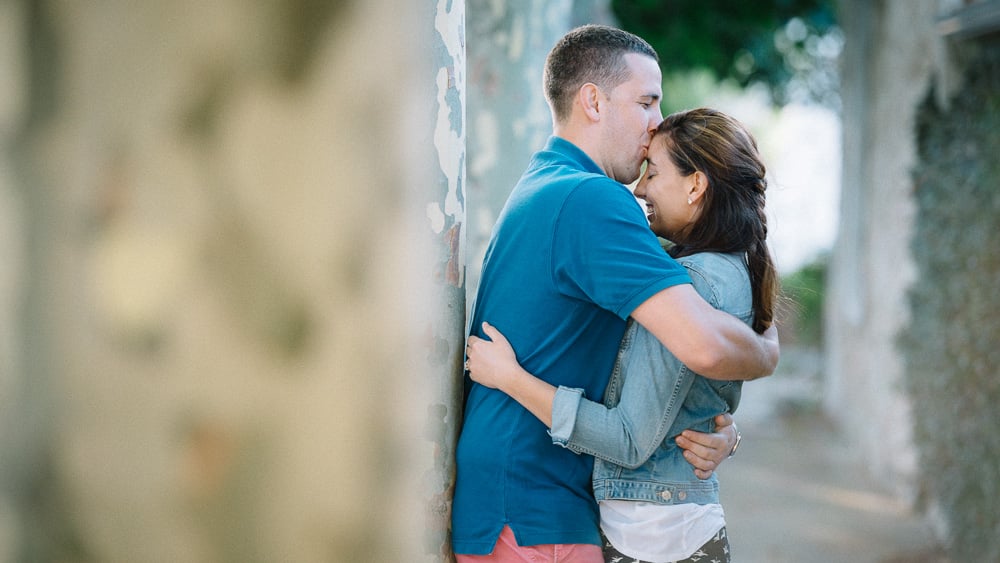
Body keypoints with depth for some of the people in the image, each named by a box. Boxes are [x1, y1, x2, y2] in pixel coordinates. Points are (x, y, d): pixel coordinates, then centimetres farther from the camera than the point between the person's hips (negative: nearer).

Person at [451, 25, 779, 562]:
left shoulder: (538, 190, 15)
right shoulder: (588, 199, -18)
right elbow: (705, 345, -29)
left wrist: (718, 428, 0)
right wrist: (767, 353, -6)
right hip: (529, 519, -10)